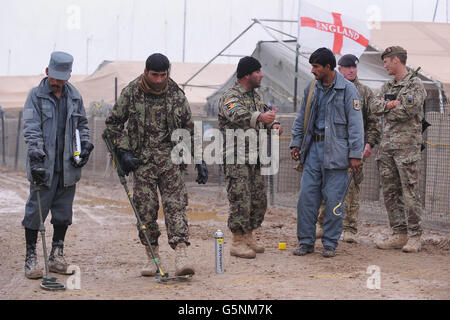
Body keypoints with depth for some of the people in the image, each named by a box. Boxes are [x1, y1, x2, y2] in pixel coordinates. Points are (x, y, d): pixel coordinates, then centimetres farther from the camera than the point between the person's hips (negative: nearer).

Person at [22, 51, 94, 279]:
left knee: (63, 213, 9)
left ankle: (56, 256, 19)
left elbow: (82, 124, 23)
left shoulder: (74, 97, 11)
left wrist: (85, 146, 7)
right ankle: (31, 258, 4)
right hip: (44, 166, -4)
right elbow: (31, 128, -10)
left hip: (67, 166, 4)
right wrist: (36, 158, -22)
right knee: (36, 211, -3)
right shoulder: (36, 96, -2)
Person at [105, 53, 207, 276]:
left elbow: (189, 128, 12)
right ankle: (152, 257, 12)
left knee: (175, 205, -11)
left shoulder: (176, 94, 4)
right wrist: (123, 151, -2)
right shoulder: (131, 93, -1)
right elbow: (113, 122, 8)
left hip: (170, 157, 0)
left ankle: (181, 256, -18)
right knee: (145, 209, 0)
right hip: (142, 159, 0)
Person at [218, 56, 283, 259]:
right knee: (240, 200, -9)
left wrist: (274, 125, 2)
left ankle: (248, 237, 23)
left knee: (259, 200, 10)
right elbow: (237, 115, -33)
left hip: (256, 158, 8)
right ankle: (237, 243, -3)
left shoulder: (255, 96, 17)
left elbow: (265, 115, 27)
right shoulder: (230, 96, -11)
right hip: (236, 159, -8)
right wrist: (260, 117, -52)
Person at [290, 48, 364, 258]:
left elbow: (355, 124, -8)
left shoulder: (347, 89, -7)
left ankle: (330, 243, 9)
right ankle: (306, 241, 11)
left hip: (335, 151, -5)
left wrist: (355, 154, -12)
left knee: (333, 198, -2)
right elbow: (301, 119, 20)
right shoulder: (311, 89, 10)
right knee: (307, 195, 2)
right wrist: (296, 143, 12)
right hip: (314, 147, 5)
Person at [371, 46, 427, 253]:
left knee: (410, 192, -6)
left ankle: (414, 236, -2)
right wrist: (390, 104, -12)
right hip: (387, 144, 8)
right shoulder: (387, 87, 18)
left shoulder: (415, 84, -5)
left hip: (407, 145, -8)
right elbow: (375, 108, 5)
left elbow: (408, 110, -18)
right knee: (390, 191, 7)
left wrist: (388, 111, -3)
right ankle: (399, 234, 12)